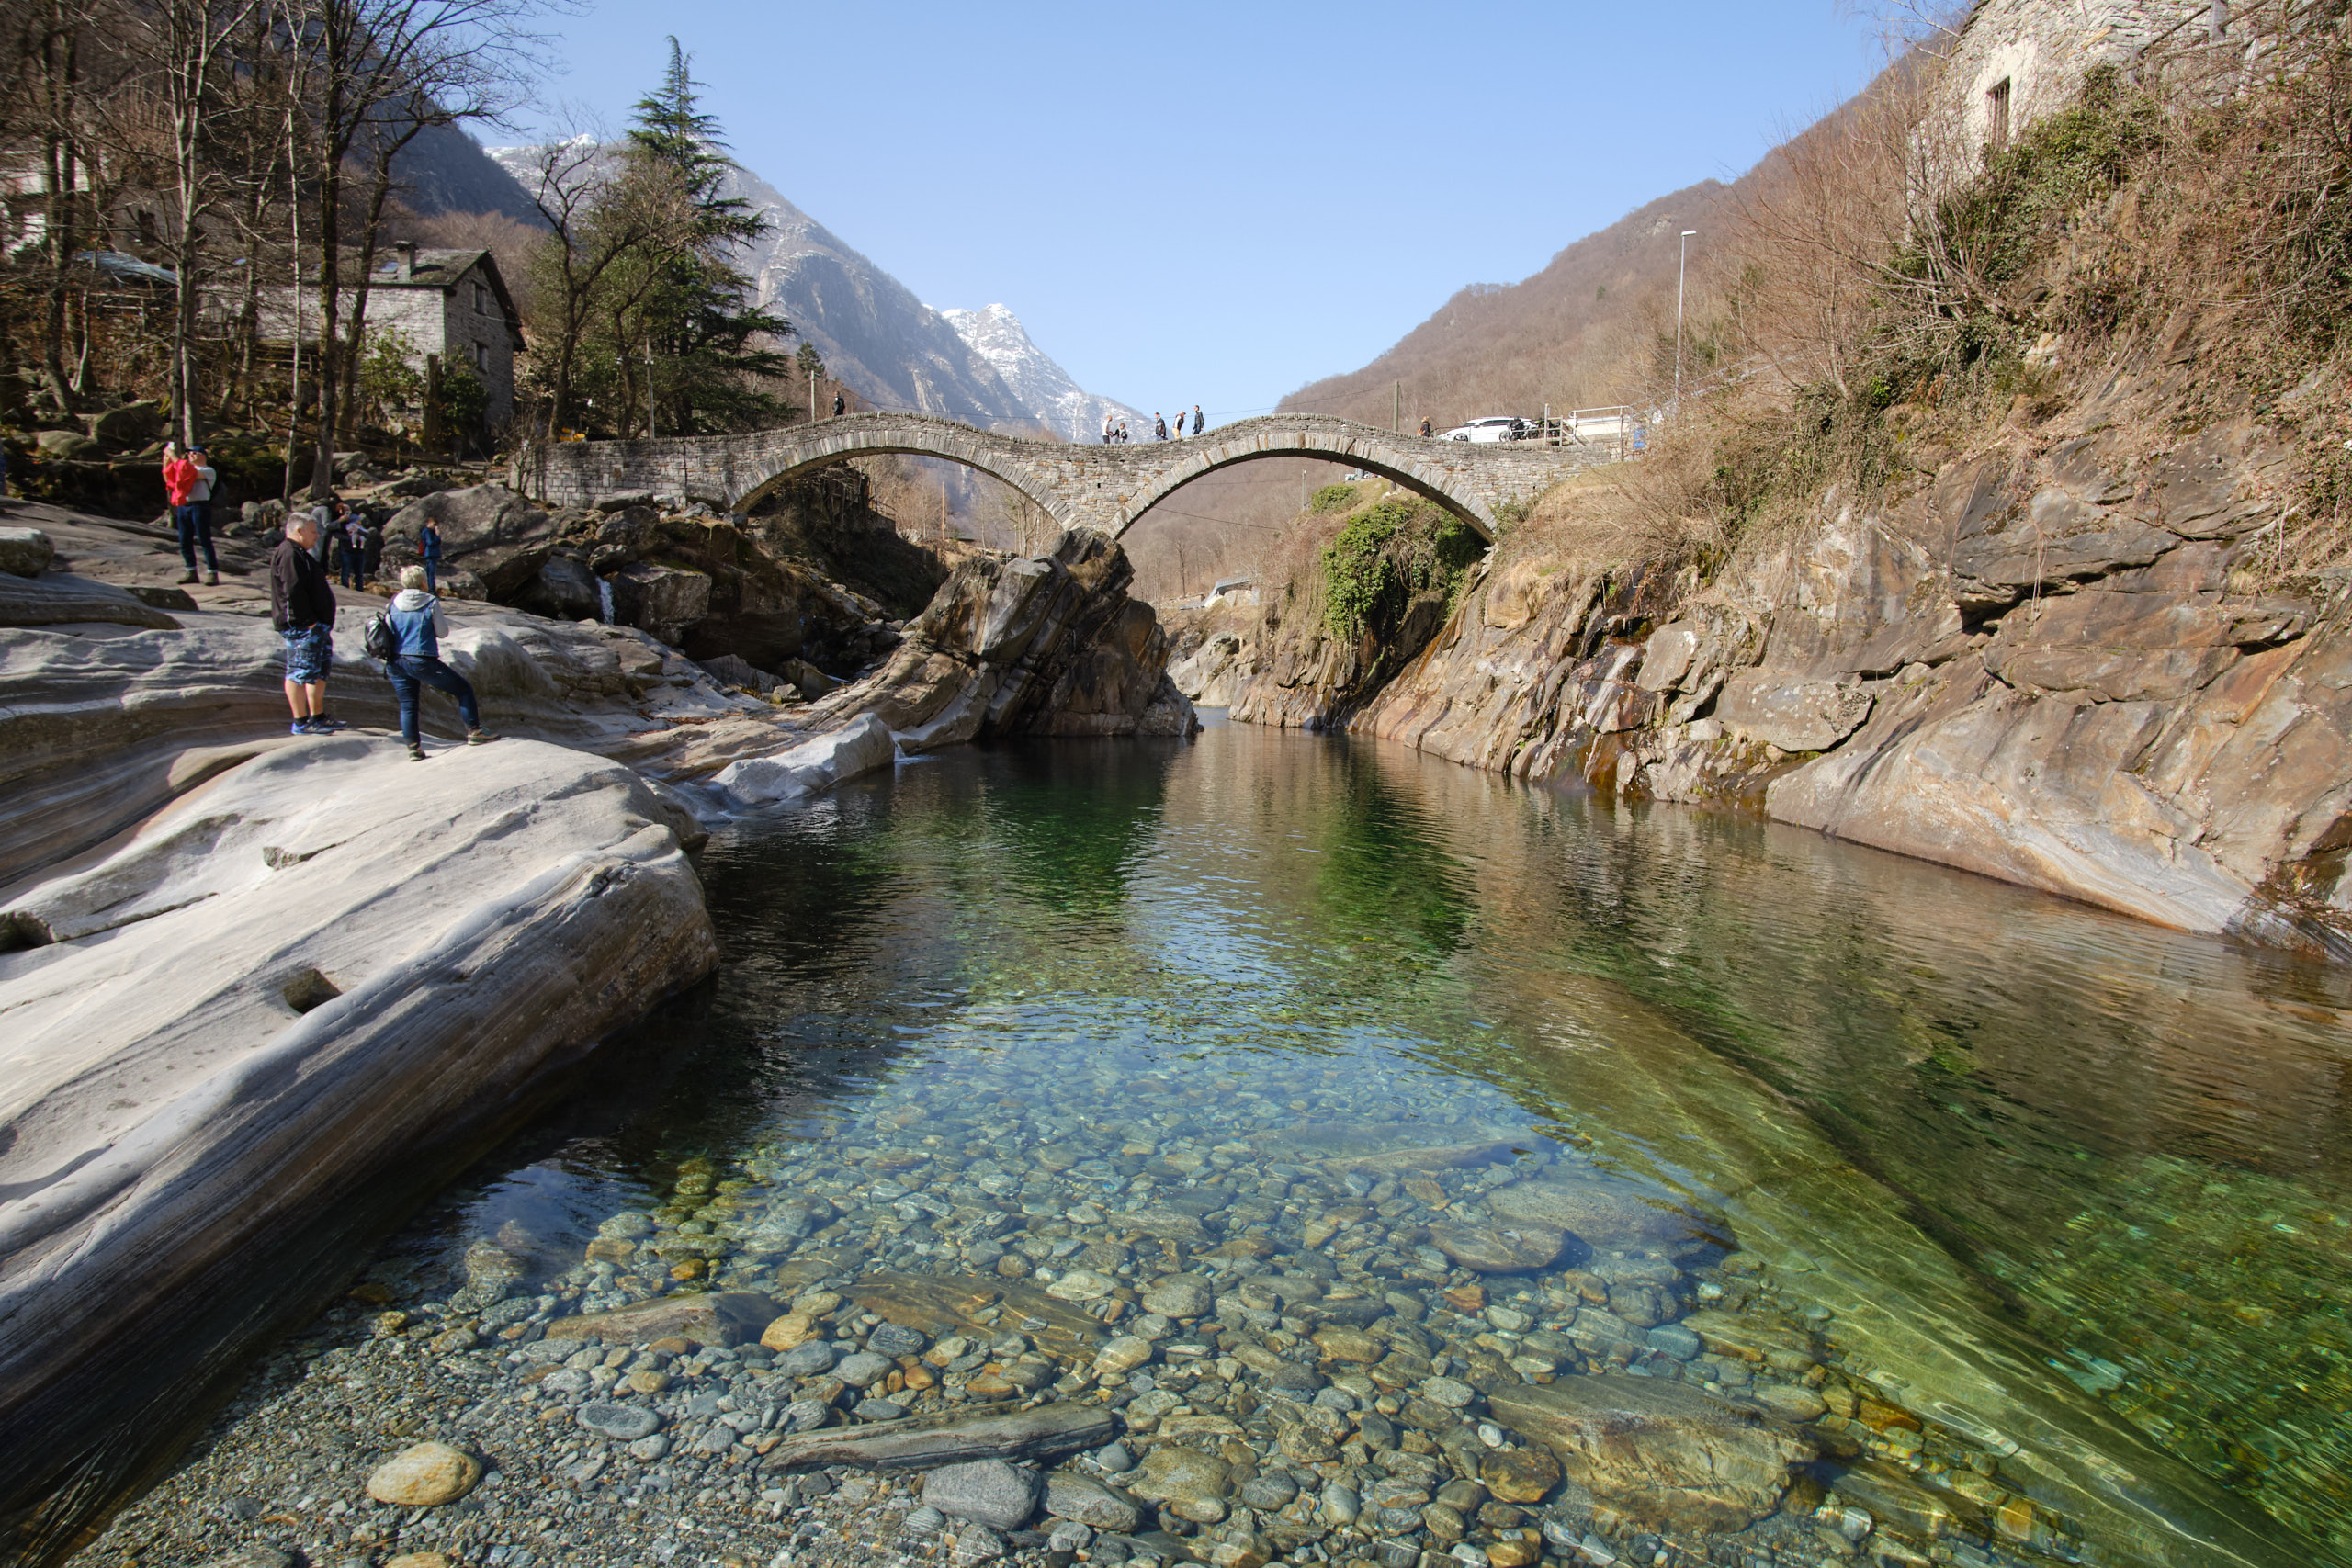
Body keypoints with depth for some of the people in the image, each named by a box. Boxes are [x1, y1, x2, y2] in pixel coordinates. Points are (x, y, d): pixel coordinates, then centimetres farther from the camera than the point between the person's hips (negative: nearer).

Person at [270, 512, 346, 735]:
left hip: (316, 625, 11)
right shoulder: (288, 554, -14)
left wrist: (323, 624, 19)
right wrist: (309, 621, -22)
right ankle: (301, 722, -4)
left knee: (320, 671, 16)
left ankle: (318, 716, 24)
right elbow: (293, 591, -23)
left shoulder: (299, 554, 21)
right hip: (301, 627, -11)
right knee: (301, 671, -7)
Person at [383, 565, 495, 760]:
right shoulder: (431, 603, -6)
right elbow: (442, 632, -3)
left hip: (396, 662, 5)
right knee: (464, 689, 8)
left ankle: (413, 748, 12)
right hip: (423, 662, -5)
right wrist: (441, 618, 15)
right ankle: (474, 731, 5)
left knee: (407, 706, 13)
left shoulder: (393, 603, 7)